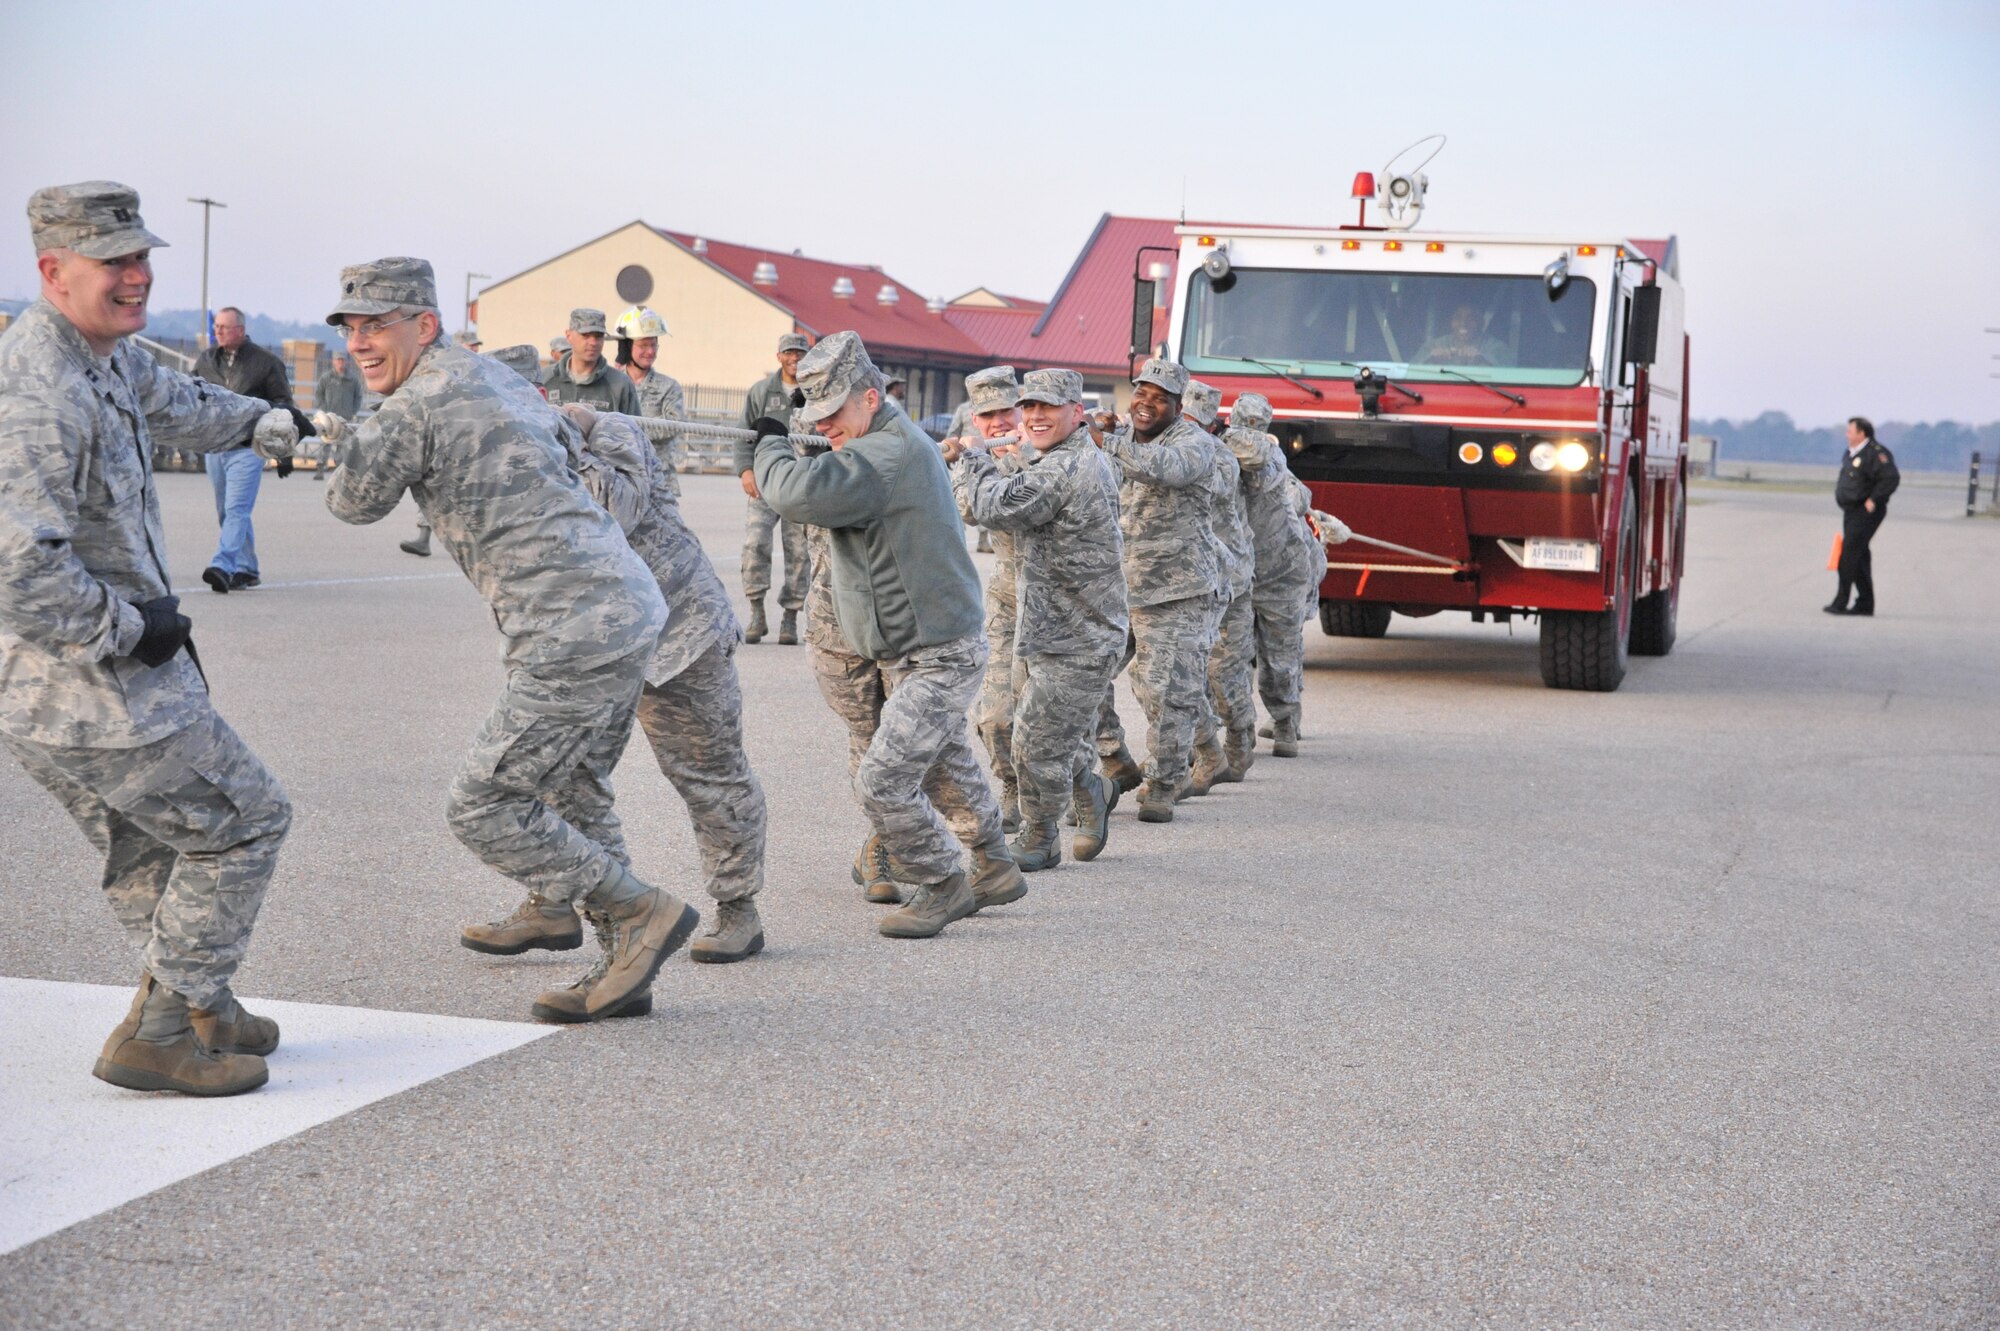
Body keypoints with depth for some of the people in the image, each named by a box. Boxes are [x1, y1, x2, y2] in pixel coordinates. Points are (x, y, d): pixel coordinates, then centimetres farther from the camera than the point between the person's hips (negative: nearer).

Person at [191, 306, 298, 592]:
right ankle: (246, 569, 20)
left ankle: (222, 567, -25)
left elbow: (283, 406, 4)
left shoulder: (265, 362, -1)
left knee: (236, 510, -15)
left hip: (248, 448, -6)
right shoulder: (206, 360, 11)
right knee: (227, 513, 10)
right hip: (214, 447, 6)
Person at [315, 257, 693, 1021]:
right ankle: (625, 968, 27)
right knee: (570, 793, 21)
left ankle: (642, 914, 4)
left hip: (577, 634, -10)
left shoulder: (412, 410, -9)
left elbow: (356, 503, 9)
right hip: (632, 608, 10)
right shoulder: (493, 376, 18)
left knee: (483, 808, -3)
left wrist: (342, 443, 26)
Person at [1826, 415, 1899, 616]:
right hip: (1852, 511, 10)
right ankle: (1865, 604, 19)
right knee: (1859, 556, 13)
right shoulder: (1852, 453, 14)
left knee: (1849, 556, -12)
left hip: (1866, 512, -10)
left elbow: (1892, 478, -23)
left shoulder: (1875, 453, -16)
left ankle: (1840, 602, -11)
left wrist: (1873, 500, -20)